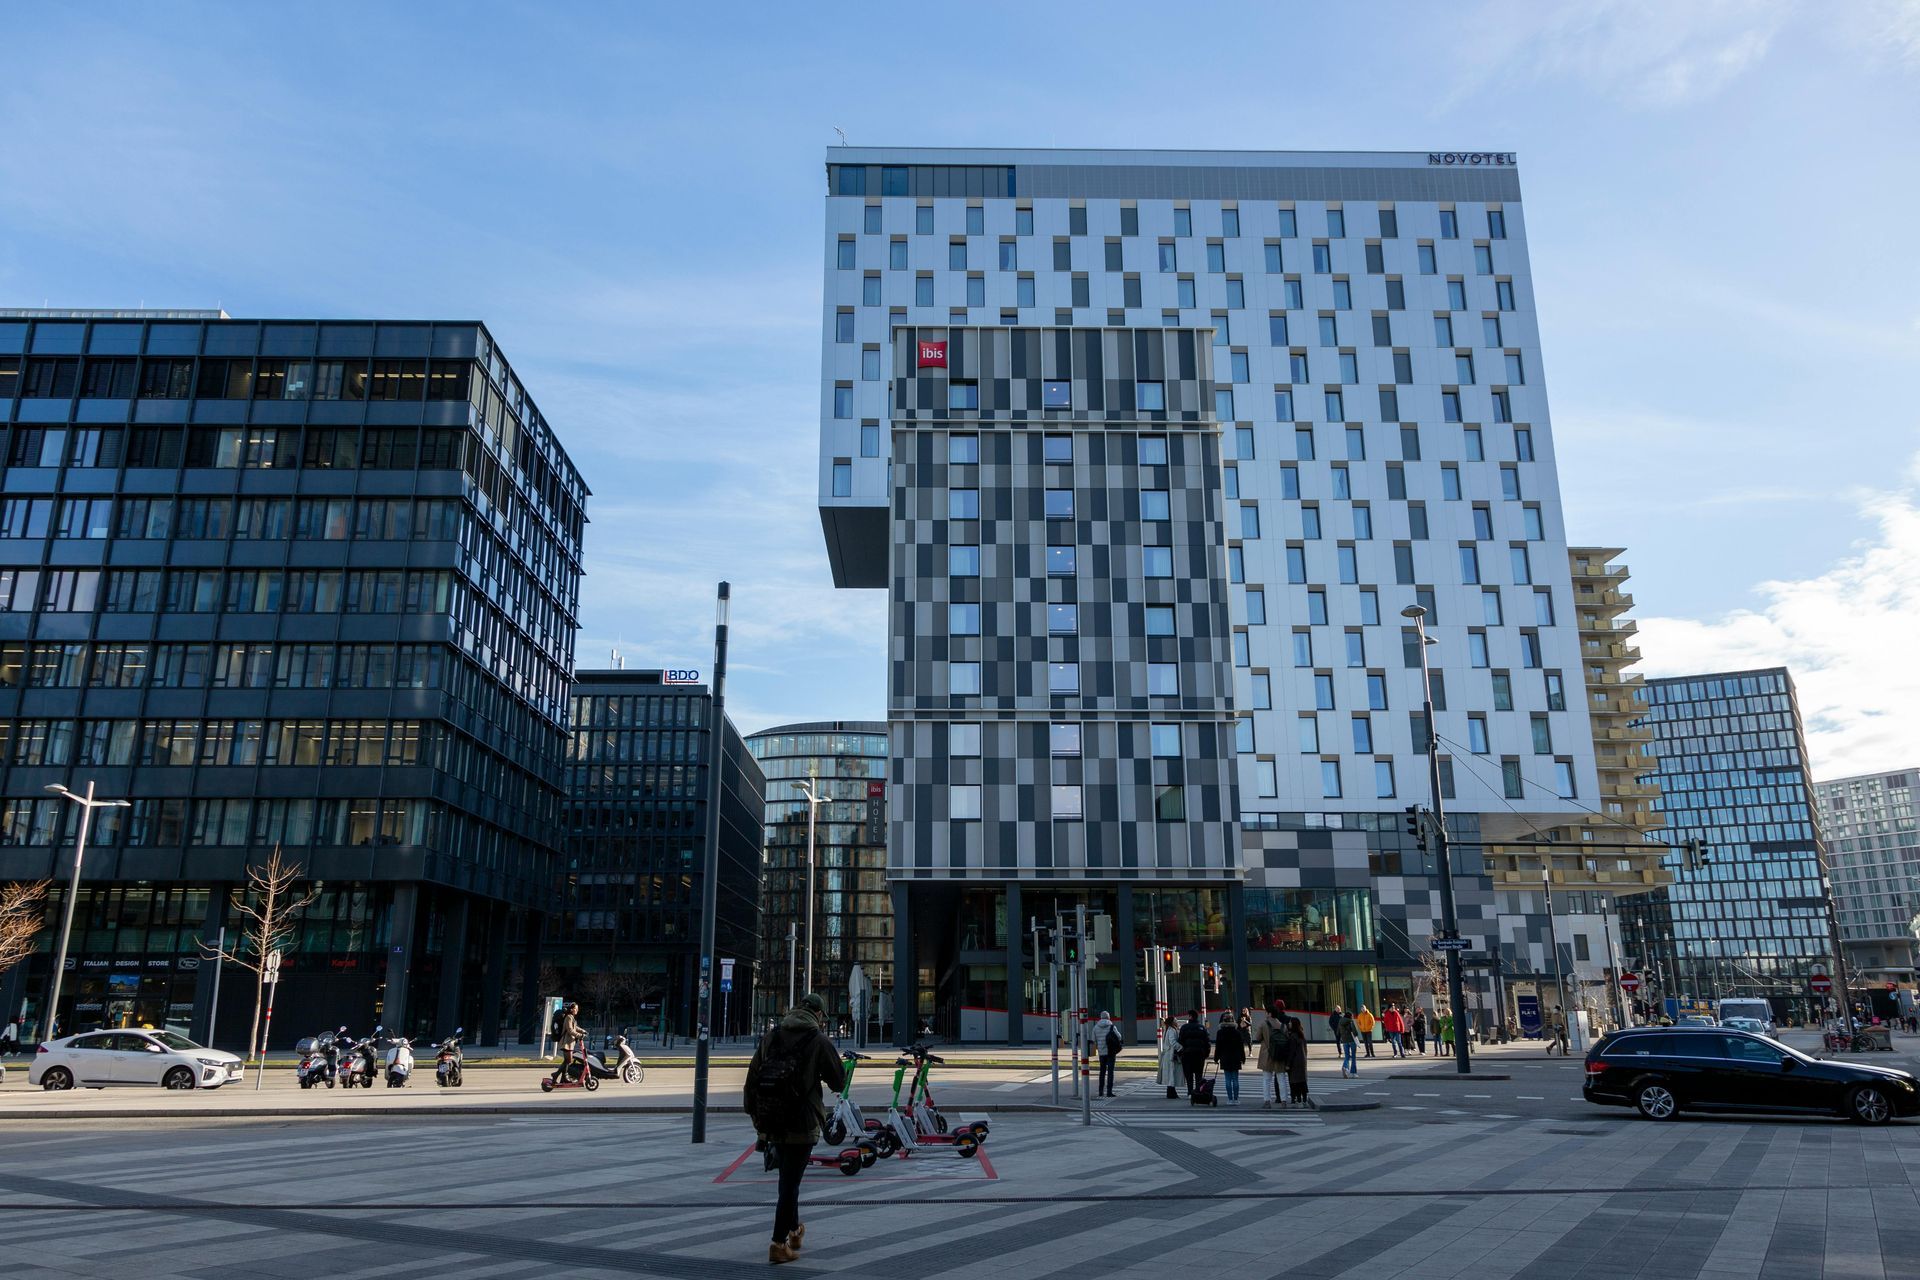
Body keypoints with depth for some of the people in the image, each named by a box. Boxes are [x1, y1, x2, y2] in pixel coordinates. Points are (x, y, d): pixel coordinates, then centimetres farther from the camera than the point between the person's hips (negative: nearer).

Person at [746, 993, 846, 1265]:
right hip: (801, 1124, -5)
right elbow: (839, 1082, 0)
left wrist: (755, 1116, 15)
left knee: (787, 1179, 22)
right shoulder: (819, 1041, -6)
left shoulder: (771, 1037, 8)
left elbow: (751, 1079, 9)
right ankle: (779, 1244, 2)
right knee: (790, 1184, 2)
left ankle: (794, 1230, 34)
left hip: (771, 1123, 5)